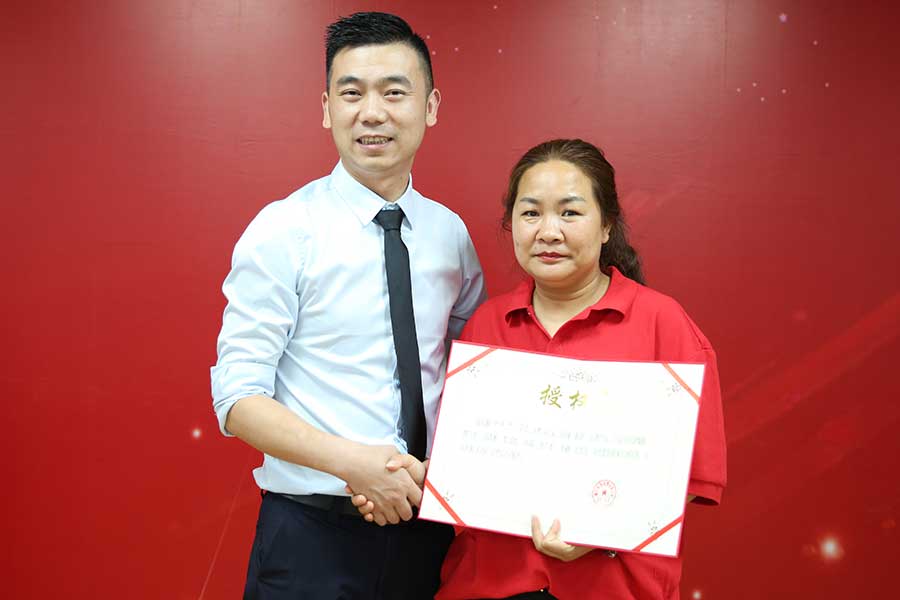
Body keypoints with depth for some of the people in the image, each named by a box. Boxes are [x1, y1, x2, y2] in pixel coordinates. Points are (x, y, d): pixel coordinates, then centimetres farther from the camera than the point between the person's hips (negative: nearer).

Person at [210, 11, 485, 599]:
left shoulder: (451, 233, 4)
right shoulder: (284, 230, -9)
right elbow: (238, 397, -11)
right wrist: (353, 462, -23)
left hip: (426, 527, 4)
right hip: (312, 532, -4)